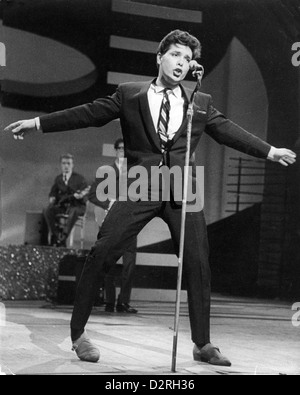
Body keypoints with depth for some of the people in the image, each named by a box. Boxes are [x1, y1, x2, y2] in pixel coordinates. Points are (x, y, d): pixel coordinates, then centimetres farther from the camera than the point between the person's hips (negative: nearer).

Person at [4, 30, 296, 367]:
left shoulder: (200, 104, 14)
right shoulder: (129, 95, 9)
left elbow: (228, 131, 15)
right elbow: (89, 114, 8)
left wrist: (269, 151, 9)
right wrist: (39, 123, 4)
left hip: (181, 189, 2)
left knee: (197, 262, -1)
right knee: (101, 253, -9)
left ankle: (202, 345, 11)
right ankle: (78, 333, 3)